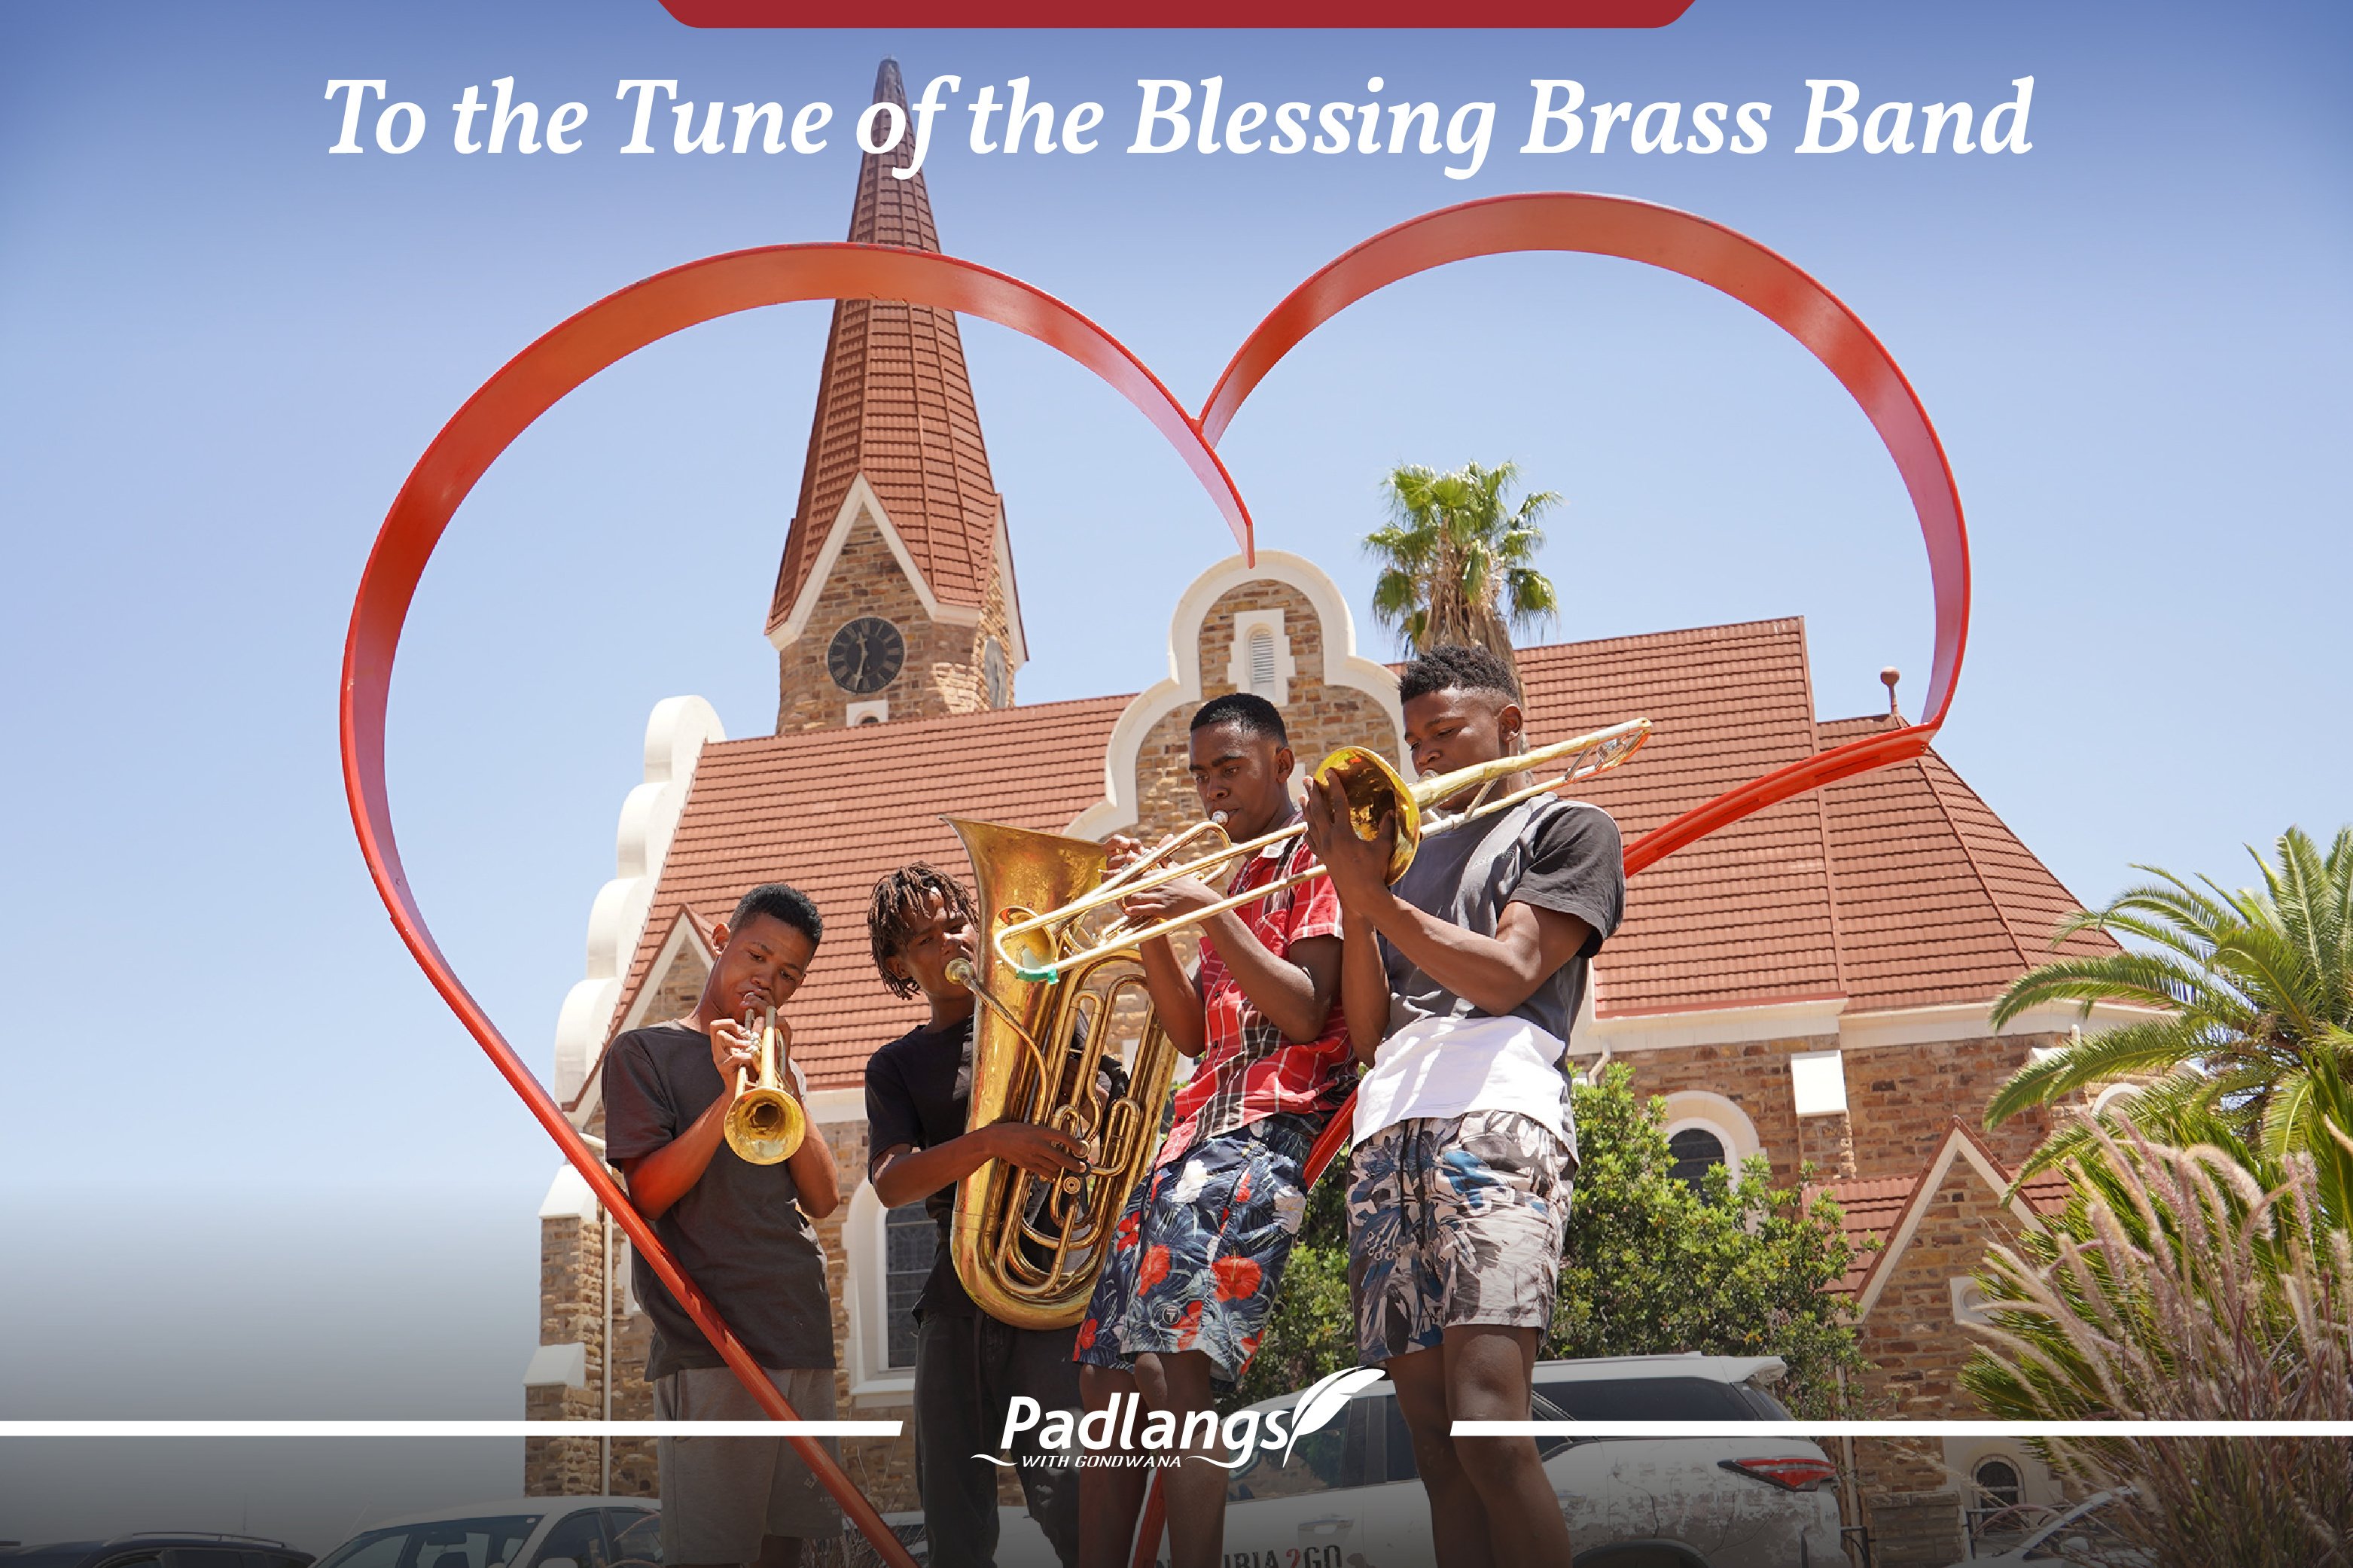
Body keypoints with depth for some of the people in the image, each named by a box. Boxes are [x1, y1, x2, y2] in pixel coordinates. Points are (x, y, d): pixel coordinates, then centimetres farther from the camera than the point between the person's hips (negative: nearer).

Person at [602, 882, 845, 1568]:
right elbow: (649, 1195, -8)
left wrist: (782, 1081, -3)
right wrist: (731, 1095, -17)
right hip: (711, 1343, -5)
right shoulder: (646, 1050, 4)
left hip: (801, 1335, 6)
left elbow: (822, 1198, 7)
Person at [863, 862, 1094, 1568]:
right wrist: (993, 1142, -19)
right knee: (951, 1505, 6)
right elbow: (890, 1183, -3)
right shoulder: (897, 1066, 15)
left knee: (1062, 1490, -15)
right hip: (957, 1289, 3)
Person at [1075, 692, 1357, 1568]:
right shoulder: (1233, 880, 27)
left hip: (1266, 1133, -9)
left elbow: (1305, 1013, -10)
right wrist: (1151, 918, 6)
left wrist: (1211, 917, -17)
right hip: (1198, 1132, 9)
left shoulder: (1315, 861, 3)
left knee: (1171, 1371, -22)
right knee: (1106, 1378, 3)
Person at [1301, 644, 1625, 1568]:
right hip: (1387, 1135, 6)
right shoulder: (1412, 852, 29)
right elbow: (1367, 1033, 19)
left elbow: (1507, 976, -4)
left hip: (1496, 1119, -5)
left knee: (1487, 1429, -20)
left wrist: (1376, 895, -7)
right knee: (1434, 1448, -2)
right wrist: (1356, 905, 5)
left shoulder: (1567, 829, 13)